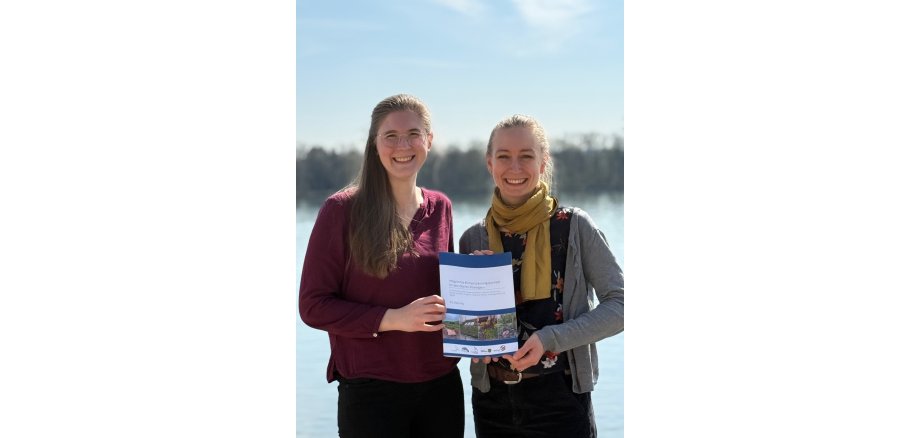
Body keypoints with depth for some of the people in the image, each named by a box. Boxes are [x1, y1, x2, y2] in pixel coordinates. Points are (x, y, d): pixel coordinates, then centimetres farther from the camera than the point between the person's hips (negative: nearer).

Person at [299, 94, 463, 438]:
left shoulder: (440, 208, 7)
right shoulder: (342, 210, -7)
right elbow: (314, 306, -9)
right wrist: (392, 319, -19)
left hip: (441, 385, 5)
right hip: (372, 392, -4)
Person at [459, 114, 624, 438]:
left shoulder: (574, 226, -5)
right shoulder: (473, 239, 4)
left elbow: (619, 305, -7)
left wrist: (549, 339, -17)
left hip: (560, 398, -3)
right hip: (492, 401, 3)